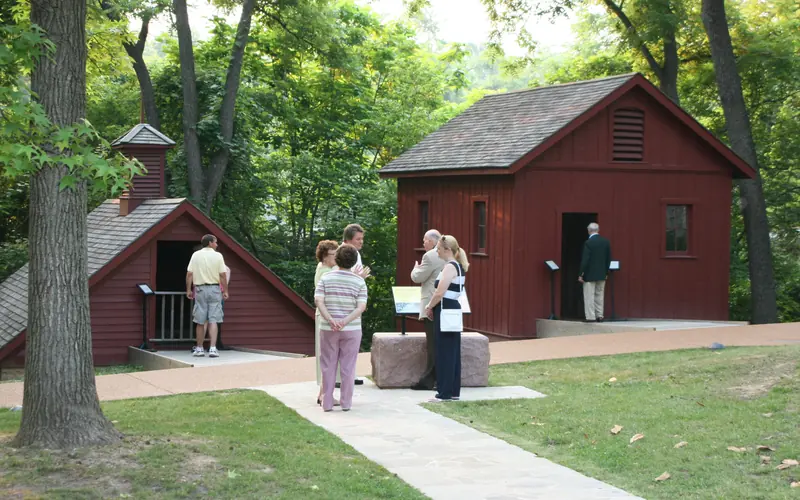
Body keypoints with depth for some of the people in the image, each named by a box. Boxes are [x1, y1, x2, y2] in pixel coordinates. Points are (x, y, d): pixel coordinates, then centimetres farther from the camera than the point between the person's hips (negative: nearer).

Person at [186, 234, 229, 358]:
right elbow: (223, 275, -5)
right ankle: (213, 348, -11)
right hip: (214, 289, -1)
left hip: (200, 289, 1)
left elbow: (189, 274, -2)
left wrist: (188, 290, 6)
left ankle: (199, 348, 14)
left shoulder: (196, 255, 2)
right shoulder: (217, 256, -2)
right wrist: (225, 291, 2)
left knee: (200, 322, 7)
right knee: (213, 321, -2)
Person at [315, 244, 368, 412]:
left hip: (328, 329, 1)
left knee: (328, 366, 9)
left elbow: (318, 300, -11)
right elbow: (361, 307, -11)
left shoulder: (326, 278, 0)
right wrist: (345, 321, -17)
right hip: (352, 329, -1)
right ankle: (346, 403, 8)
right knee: (348, 367, 6)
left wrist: (330, 320, -19)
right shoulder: (359, 281, -2)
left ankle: (327, 403, 10)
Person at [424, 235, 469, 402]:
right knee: (453, 352, 11)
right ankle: (454, 391, 16)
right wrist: (434, 306, 12)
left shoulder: (449, 267, -16)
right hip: (453, 310, 10)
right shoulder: (458, 266, 15)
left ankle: (445, 393, -2)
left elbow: (440, 293, -23)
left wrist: (429, 307, -7)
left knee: (444, 352, -5)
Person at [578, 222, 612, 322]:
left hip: (590, 274, -6)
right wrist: (606, 272, 16)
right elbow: (608, 258, 8)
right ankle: (599, 316, 15)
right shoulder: (606, 242, 3)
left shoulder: (588, 243, -15)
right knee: (599, 295, 14)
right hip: (602, 274, 6)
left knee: (589, 296, -1)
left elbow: (585, 260, -16)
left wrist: (581, 274, -11)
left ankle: (590, 317, -3)